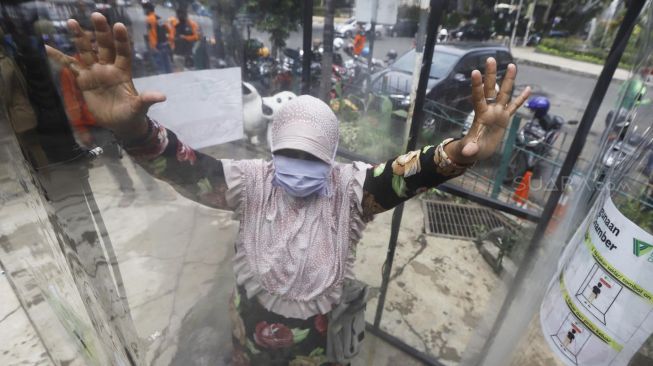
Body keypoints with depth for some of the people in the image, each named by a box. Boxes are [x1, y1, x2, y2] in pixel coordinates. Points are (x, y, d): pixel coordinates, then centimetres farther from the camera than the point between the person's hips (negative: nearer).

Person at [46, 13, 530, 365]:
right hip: (251, 322, 1)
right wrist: (130, 126, -55)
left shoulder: (349, 187, -25)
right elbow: (184, 167, -35)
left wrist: (462, 152, -60)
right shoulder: (251, 182, -23)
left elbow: (406, 174, -40)